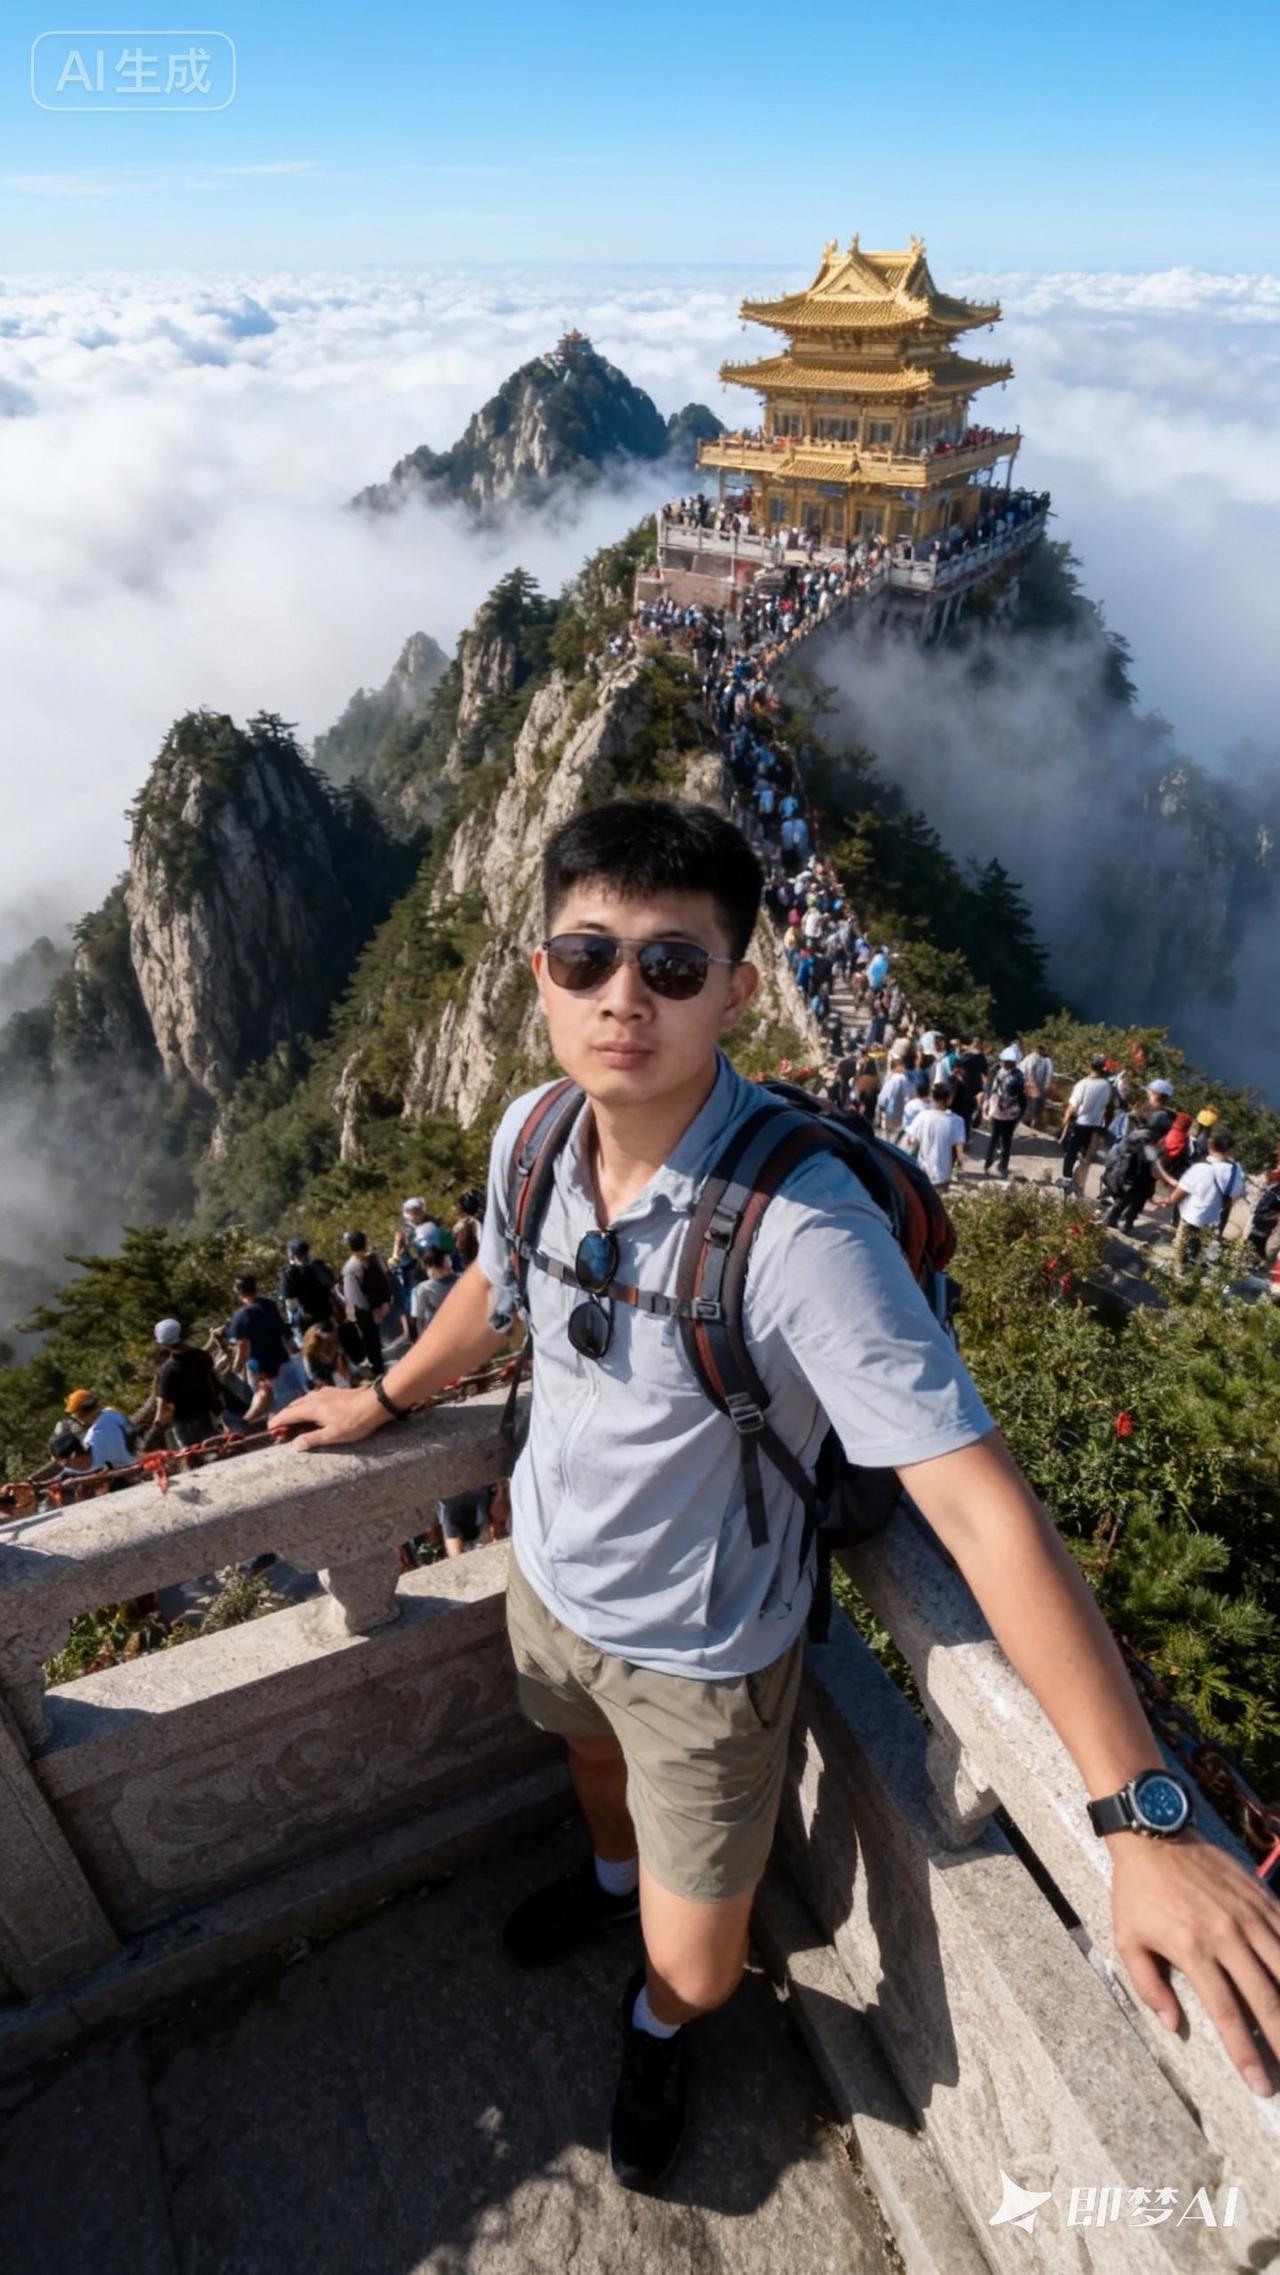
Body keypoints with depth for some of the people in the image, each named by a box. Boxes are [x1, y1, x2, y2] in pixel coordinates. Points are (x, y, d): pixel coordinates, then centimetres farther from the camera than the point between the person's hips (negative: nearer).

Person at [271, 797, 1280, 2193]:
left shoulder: (802, 1229, -37)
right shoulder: (532, 1133, -17)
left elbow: (984, 1511, -36)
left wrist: (1144, 1823, -37)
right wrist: (384, 1402, 19)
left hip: (701, 1653, -5)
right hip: (546, 1572, 5)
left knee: (694, 1963, 17)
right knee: (594, 1760, 36)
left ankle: (659, 2026, 56)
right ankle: (612, 1876, 72)